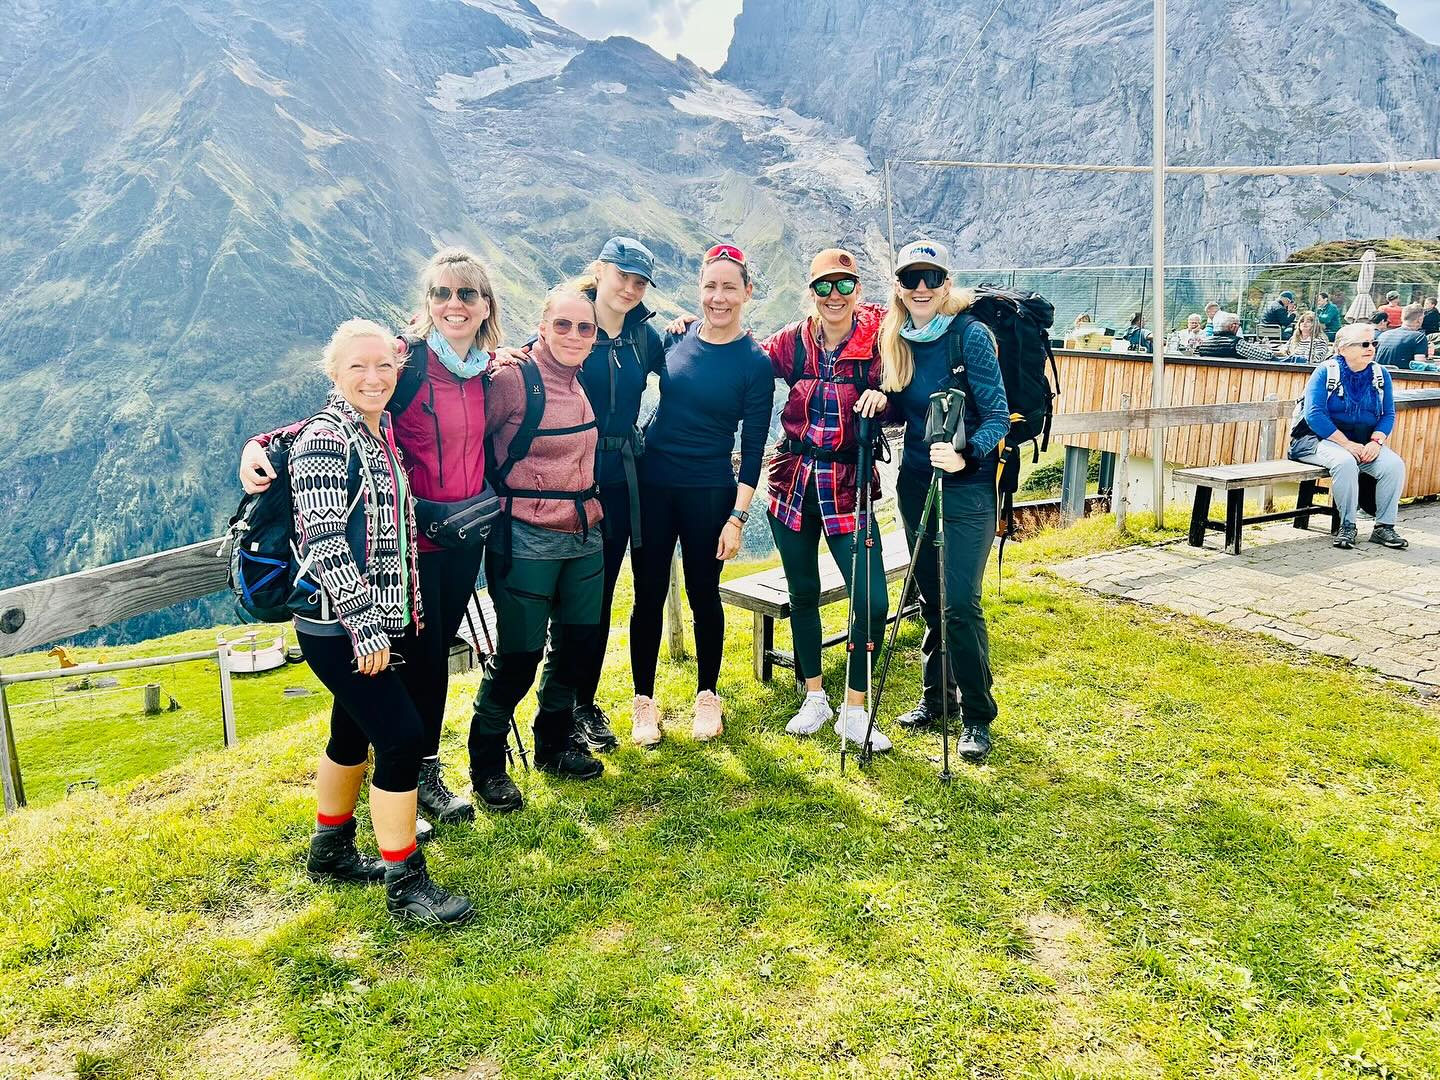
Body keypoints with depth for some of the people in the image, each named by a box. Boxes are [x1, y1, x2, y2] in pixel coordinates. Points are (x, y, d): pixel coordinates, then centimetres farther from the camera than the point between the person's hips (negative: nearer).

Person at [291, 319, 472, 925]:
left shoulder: (383, 431, 9)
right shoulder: (324, 438, -14)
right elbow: (323, 541, -20)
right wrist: (364, 625, -21)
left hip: (383, 620, 8)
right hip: (335, 625, -8)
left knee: (354, 734, 19)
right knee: (403, 737, -10)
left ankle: (331, 852, 37)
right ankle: (405, 884, 2)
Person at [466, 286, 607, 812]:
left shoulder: (583, 380, 8)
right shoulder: (513, 378, -14)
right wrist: (502, 498, -10)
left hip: (584, 532, 8)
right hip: (527, 540, -7)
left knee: (578, 641, 16)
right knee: (518, 655, -1)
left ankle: (555, 743, 36)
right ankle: (486, 764, 19)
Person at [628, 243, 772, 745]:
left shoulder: (755, 362, -5)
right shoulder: (676, 337, 2)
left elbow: (752, 449, -6)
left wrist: (737, 516, -11)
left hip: (709, 492, -2)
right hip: (652, 483, 3)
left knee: (703, 594, 8)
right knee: (648, 595, 5)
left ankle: (707, 696, 26)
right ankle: (643, 702, 18)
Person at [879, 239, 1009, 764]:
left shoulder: (970, 334, -13)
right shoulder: (897, 338, 6)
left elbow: (998, 415, -15)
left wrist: (965, 456, -31)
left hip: (966, 488, -6)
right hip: (915, 482, 6)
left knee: (960, 605, -7)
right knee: (930, 599, 15)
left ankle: (977, 716, 8)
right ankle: (936, 696, 31)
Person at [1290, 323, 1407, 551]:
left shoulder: (1381, 375, 9)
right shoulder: (1325, 372, -6)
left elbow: (1388, 415, 7)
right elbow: (1315, 415, -16)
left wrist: (1376, 441, -13)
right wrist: (1347, 444, -21)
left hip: (1364, 444, 5)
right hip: (1321, 439, -5)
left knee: (1394, 464, -22)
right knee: (1345, 462, -35)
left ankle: (1384, 527, -10)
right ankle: (1347, 526, -19)